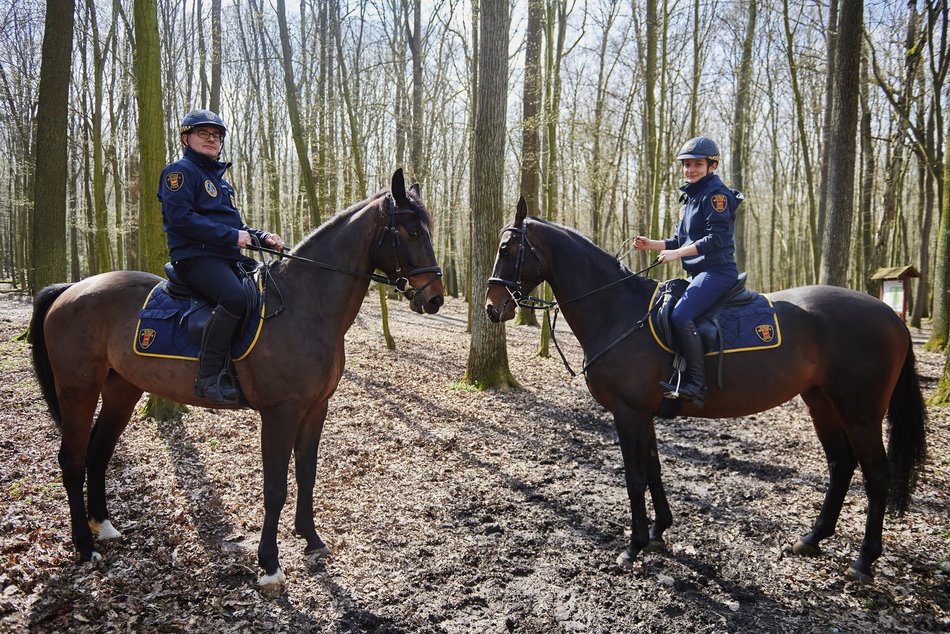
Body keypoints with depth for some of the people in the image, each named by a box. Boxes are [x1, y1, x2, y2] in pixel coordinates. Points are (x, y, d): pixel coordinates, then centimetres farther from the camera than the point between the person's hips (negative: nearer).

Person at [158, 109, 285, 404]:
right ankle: (210, 376, -29)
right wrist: (231, 236, -19)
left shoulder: (217, 176, 25)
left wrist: (261, 237, 8)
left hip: (226, 258, 9)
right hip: (195, 257, -9)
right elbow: (181, 218, -16)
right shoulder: (181, 170, -1)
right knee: (234, 298, -35)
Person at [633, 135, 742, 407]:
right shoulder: (690, 196, 21)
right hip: (699, 273, 11)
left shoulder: (716, 193, -8)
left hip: (717, 271, -11)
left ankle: (696, 384, -27)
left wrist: (677, 253, -23)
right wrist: (651, 244, 7)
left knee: (681, 315, -30)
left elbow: (716, 238, -18)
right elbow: (680, 240, 22)